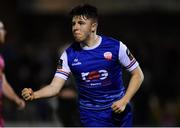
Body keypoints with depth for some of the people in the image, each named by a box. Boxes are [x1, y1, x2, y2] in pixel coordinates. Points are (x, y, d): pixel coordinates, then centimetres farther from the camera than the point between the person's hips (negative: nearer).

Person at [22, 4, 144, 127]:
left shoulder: (115, 47, -10)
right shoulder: (69, 54, -6)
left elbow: (138, 75, -2)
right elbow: (55, 87, -9)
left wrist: (124, 101, -14)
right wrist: (34, 94, -28)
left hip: (118, 111, 0)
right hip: (91, 115, 0)